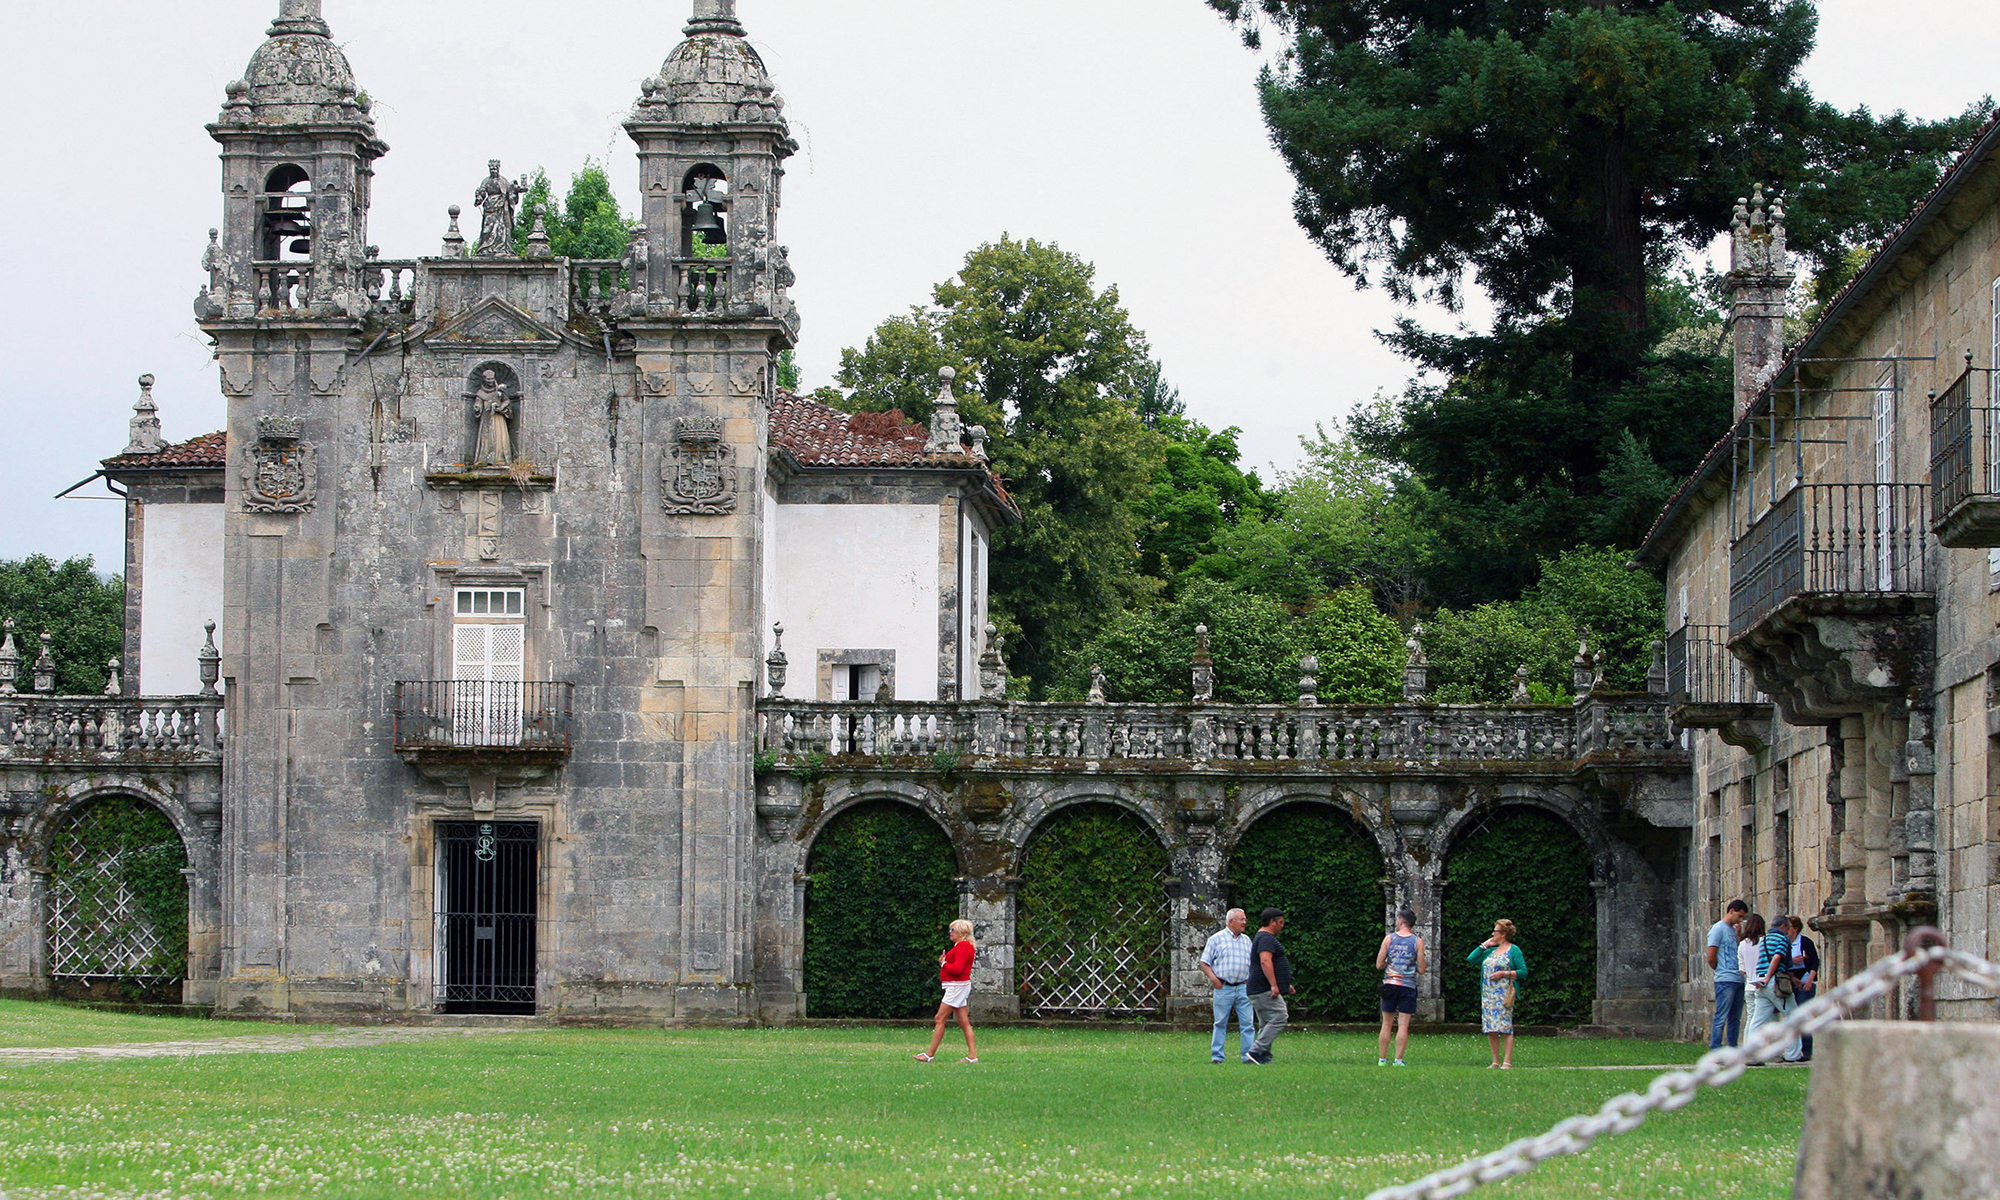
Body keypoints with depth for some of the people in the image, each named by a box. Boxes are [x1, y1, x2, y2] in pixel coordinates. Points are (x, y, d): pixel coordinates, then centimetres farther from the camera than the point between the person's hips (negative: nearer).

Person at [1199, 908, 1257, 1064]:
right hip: (1223, 988, -4)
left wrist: (1252, 981, 10)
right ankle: (1217, 1056, 7)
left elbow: (1252, 962, 23)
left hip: (1243, 988, 4)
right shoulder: (1217, 939, 3)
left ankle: (1249, 1055, 0)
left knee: (1248, 1022, -3)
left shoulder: (1246, 940, 17)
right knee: (1221, 1023, 1)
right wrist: (1212, 978, -11)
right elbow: (1205, 962, 2)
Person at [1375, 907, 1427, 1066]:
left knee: (1386, 1024, 8)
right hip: (1408, 986, -1)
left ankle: (1382, 1059, 9)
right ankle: (1398, 1059, -5)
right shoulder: (1417, 942, -3)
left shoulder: (1389, 939, 0)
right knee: (1403, 1025, 0)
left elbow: (1379, 965, 1)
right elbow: (1421, 970, -3)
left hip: (1390, 985, 1)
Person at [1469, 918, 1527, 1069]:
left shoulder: (1514, 951, 0)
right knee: (1490, 1029, 3)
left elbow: (1523, 972, -6)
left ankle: (1507, 1062, -12)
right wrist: (1484, 945, 15)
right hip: (1488, 994, 7)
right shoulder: (1491, 951, 20)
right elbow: (1471, 959, 18)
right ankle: (1496, 1062, 7)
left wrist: (1503, 974, -13)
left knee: (1505, 1028, -11)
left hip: (1504, 993, -7)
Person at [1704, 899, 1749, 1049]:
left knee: (1735, 1018, 11)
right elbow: (1711, 958, -9)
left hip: (1738, 980, 9)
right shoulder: (1718, 928, -6)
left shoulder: (1733, 930, 19)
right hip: (1725, 981, -9)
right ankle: (1715, 1051, -9)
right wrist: (1721, 970, 3)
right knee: (1722, 1017, -9)